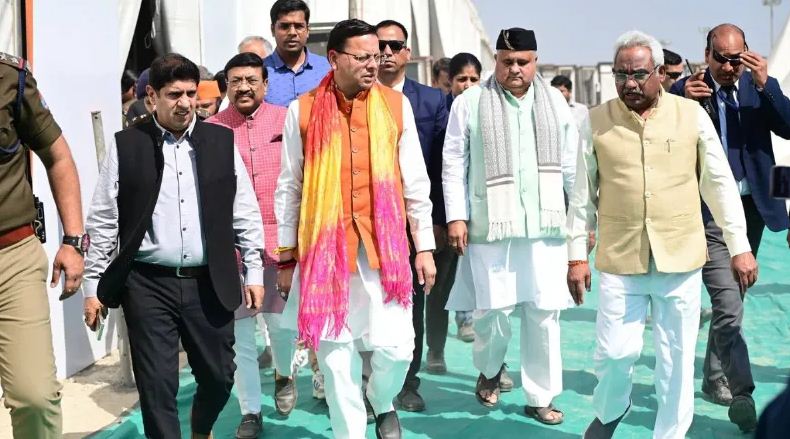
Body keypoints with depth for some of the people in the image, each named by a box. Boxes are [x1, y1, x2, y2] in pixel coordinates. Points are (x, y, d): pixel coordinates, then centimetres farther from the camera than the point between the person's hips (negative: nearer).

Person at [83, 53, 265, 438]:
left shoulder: (222, 141, 4)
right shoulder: (126, 145, -1)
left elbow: (245, 213, 7)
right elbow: (103, 222, 2)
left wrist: (253, 272, 5)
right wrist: (93, 286, 0)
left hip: (209, 282, 2)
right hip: (147, 284, -2)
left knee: (219, 376, 12)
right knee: (157, 386, 1)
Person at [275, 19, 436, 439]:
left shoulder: (396, 105, 4)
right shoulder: (303, 110, 1)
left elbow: (415, 182, 8)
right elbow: (288, 188, 7)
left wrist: (424, 247, 6)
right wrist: (286, 257, 7)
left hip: (384, 244, 1)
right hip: (324, 247, 0)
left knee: (395, 346, -2)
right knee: (335, 351, 5)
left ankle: (383, 404, 30)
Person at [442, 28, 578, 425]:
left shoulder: (555, 102, 10)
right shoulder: (470, 102, 1)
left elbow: (572, 165, 12)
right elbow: (454, 163, 1)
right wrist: (456, 216, -5)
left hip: (544, 225, 3)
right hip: (491, 225, -2)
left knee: (544, 313, 4)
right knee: (494, 309, -1)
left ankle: (540, 397, 17)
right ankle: (489, 370, 29)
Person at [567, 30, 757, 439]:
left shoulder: (692, 115, 0)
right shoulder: (597, 121, 0)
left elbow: (720, 185, 5)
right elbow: (583, 194, 5)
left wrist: (740, 246, 4)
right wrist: (576, 254, 4)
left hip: (680, 258, 1)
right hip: (620, 260, 0)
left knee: (677, 359, 8)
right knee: (614, 351, 1)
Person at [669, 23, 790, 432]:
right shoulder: (686, 89, -6)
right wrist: (685, 102, -25)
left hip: (753, 208, 5)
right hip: (709, 213, -5)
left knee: (730, 302, 15)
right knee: (729, 307, -11)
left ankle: (715, 380, 30)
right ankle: (741, 395, -4)